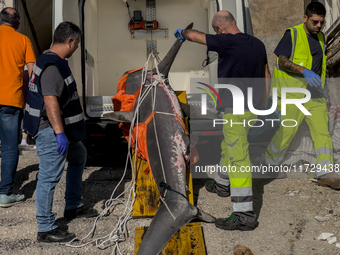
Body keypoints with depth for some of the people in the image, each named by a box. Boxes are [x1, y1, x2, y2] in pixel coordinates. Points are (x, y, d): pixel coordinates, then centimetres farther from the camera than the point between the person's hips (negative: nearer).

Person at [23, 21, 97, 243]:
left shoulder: (55, 61, 13)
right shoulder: (52, 66, -20)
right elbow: (50, 102, -29)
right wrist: (60, 133, -33)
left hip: (62, 128, 12)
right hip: (51, 130, -12)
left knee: (78, 156, 25)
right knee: (49, 177, -6)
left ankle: (73, 207, 35)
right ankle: (46, 229, 3)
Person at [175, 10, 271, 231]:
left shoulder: (228, 42, -18)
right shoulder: (258, 44, 5)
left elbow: (195, 36, -7)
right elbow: (266, 75, 15)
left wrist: (182, 32, 16)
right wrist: (263, 104, 25)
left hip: (234, 109, -9)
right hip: (252, 107, 9)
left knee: (238, 157, -9)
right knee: (229, 146, 27)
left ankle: (245, 214, -9)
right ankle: (222, 184, 48)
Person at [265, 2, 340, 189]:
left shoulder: (320, 37, 14)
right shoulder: (293, 34, -8)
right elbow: (282, 62, -13)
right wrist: (305, 72, -27)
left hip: (314, 90, 6)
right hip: (292, 90, -6)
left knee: (322, 129, -4)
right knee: (287, 130, -1)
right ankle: (270, 163, 22)